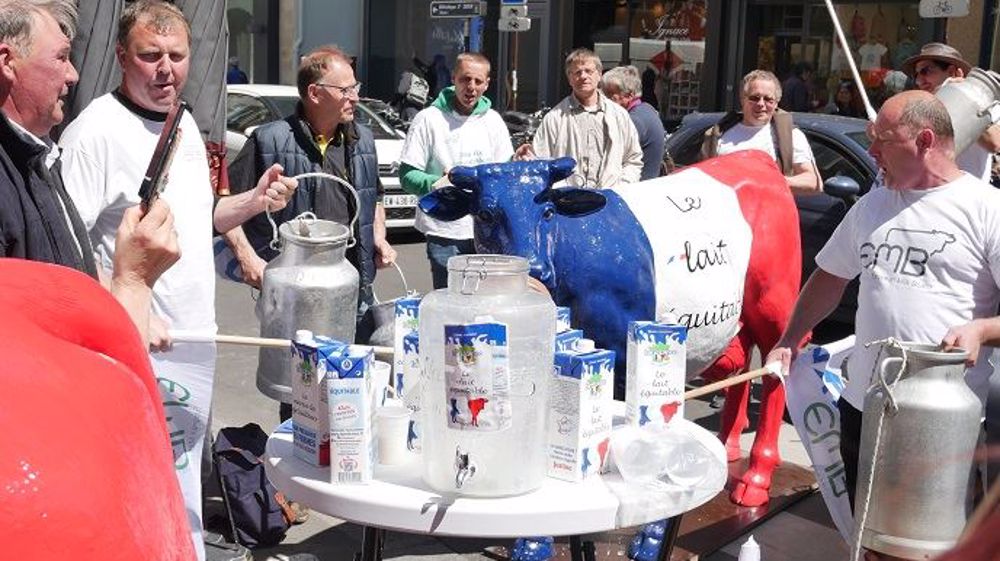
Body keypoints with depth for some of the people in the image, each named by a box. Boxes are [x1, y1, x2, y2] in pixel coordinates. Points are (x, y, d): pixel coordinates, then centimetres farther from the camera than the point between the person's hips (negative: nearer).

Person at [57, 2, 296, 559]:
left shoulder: (186, 125, 11)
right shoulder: (96, 132, -15)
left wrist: (254, 201, 6)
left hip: (197, 342, 9)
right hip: (143, 350, -8)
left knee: (187, 477, 21)